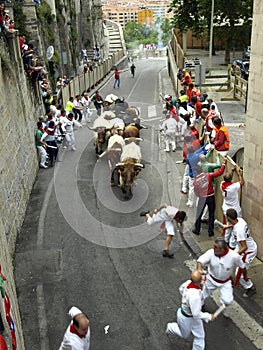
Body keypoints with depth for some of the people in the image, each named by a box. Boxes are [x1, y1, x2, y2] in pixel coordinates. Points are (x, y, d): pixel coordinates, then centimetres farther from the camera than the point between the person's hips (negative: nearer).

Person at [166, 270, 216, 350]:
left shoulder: (189, 282, -23)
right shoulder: (195, 296, -45)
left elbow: (181, 288, 0)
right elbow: (196, 314, -33)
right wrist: (209, 316, -20)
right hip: (185, 318, -7)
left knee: (199, 336, 18)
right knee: (184, 335, 24)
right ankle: (171, 327, 47)